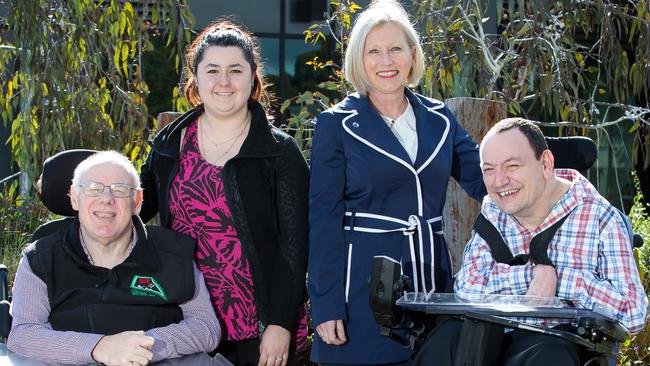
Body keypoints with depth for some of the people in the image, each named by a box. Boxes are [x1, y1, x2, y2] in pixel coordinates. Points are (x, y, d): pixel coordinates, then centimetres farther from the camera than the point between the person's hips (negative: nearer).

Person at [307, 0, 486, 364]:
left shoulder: (438, 119, 9)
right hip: (363, 289, -4)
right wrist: (326, 305, -11)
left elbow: (484, 180, 11)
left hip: (430, 281, 4)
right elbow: (324, 219, -6)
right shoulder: (337, 125, -3)